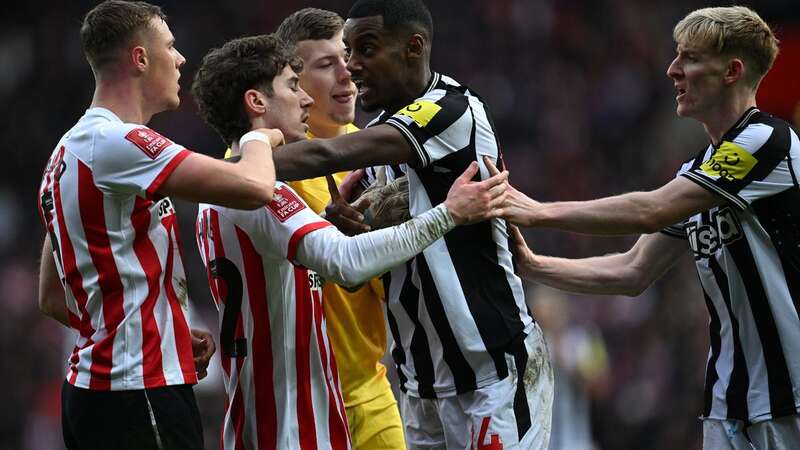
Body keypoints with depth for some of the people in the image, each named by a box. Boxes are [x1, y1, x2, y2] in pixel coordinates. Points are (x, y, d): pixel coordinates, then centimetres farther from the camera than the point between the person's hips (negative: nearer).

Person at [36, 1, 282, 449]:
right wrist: (261, 138, 1)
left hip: (91, 387, 10)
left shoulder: (68, 151, 16)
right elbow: (254, 188, -23)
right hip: (143, 393, -10)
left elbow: (53, 298, 22)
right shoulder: (116, 142, -15)